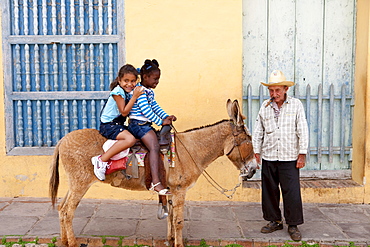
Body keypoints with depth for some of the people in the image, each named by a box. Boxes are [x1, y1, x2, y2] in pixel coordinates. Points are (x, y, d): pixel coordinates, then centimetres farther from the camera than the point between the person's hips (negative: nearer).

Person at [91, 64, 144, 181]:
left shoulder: (129, 91, 10)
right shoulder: (118, 92, -16)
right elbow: (124, 112, -20)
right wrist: (135, 96, -21)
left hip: (118, 124, 9)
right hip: (108, 125, -9)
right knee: (130, 139, -30)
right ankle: (102, 160, -25)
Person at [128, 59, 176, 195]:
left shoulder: (149, 91, 18)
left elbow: (155, 106, 18)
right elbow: (146, 111, -18)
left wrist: (166, 116, 2)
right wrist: (161, 122, -14)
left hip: (146, 125, 10)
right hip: (138, 124, -10)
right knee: (154, 146, -23)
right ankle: (155, 182, -28)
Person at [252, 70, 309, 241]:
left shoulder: (296, 105, 1)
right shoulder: (265, 107, 6)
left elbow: (302, 130, 0)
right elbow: (258, 131, 11)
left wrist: (302, 153, -4)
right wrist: (256, 151, 7)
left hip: (289, 158, -3)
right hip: (268, 158, 3)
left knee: (292, 192, -2)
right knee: (269, 191, 9)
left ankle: (293, 225, 13)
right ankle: (274, 221, 25)